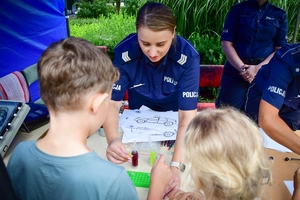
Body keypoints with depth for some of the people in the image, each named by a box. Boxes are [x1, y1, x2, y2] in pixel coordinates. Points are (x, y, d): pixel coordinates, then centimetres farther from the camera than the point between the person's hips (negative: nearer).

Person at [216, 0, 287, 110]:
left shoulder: (280, 15, 9)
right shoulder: (238, 9, 5)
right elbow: (226, 43, -2)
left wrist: (259, 68, -13)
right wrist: (242, 68, -14)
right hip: (235, 72, -1)